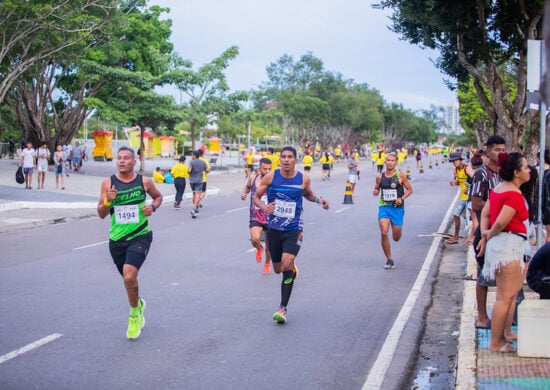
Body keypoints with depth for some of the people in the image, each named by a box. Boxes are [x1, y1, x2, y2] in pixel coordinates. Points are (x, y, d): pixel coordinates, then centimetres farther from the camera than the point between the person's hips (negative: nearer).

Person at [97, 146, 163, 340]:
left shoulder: (144, 182, -4)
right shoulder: (108, 183, -3)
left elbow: (158, 196, 16)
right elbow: (101, 214, 0)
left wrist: (153, 207, -5)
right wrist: (107, 201, -20)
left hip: (140, 236, -3)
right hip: (117, 239, 3)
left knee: (129, 275, -23)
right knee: (128, 278, 18)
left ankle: (134, 314, 1)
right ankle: (138, 304, 50)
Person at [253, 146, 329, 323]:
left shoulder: (304, 179, -4)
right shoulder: (271, 177, -6)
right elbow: (256, 196, 2)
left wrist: (318, 199, -3)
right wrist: (263, 207, -19)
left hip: (294, 230, -2)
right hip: (274, 229, 2)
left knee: (287, 265, -19)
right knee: (278, 269, 14)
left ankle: (283, 308, -10)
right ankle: (292, 269, 53)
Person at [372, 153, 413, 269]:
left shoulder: (401, 176, -4)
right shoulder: (380, 177, 2)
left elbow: (409, 189, 4)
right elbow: (376, 189, 16)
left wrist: (402, 198, -13)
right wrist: (375, 192, -8)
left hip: (397, 208, -1)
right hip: (384, 208, 1)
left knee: (396, 238, 5)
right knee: (384, 233, -18)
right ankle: (389, 260, -4)